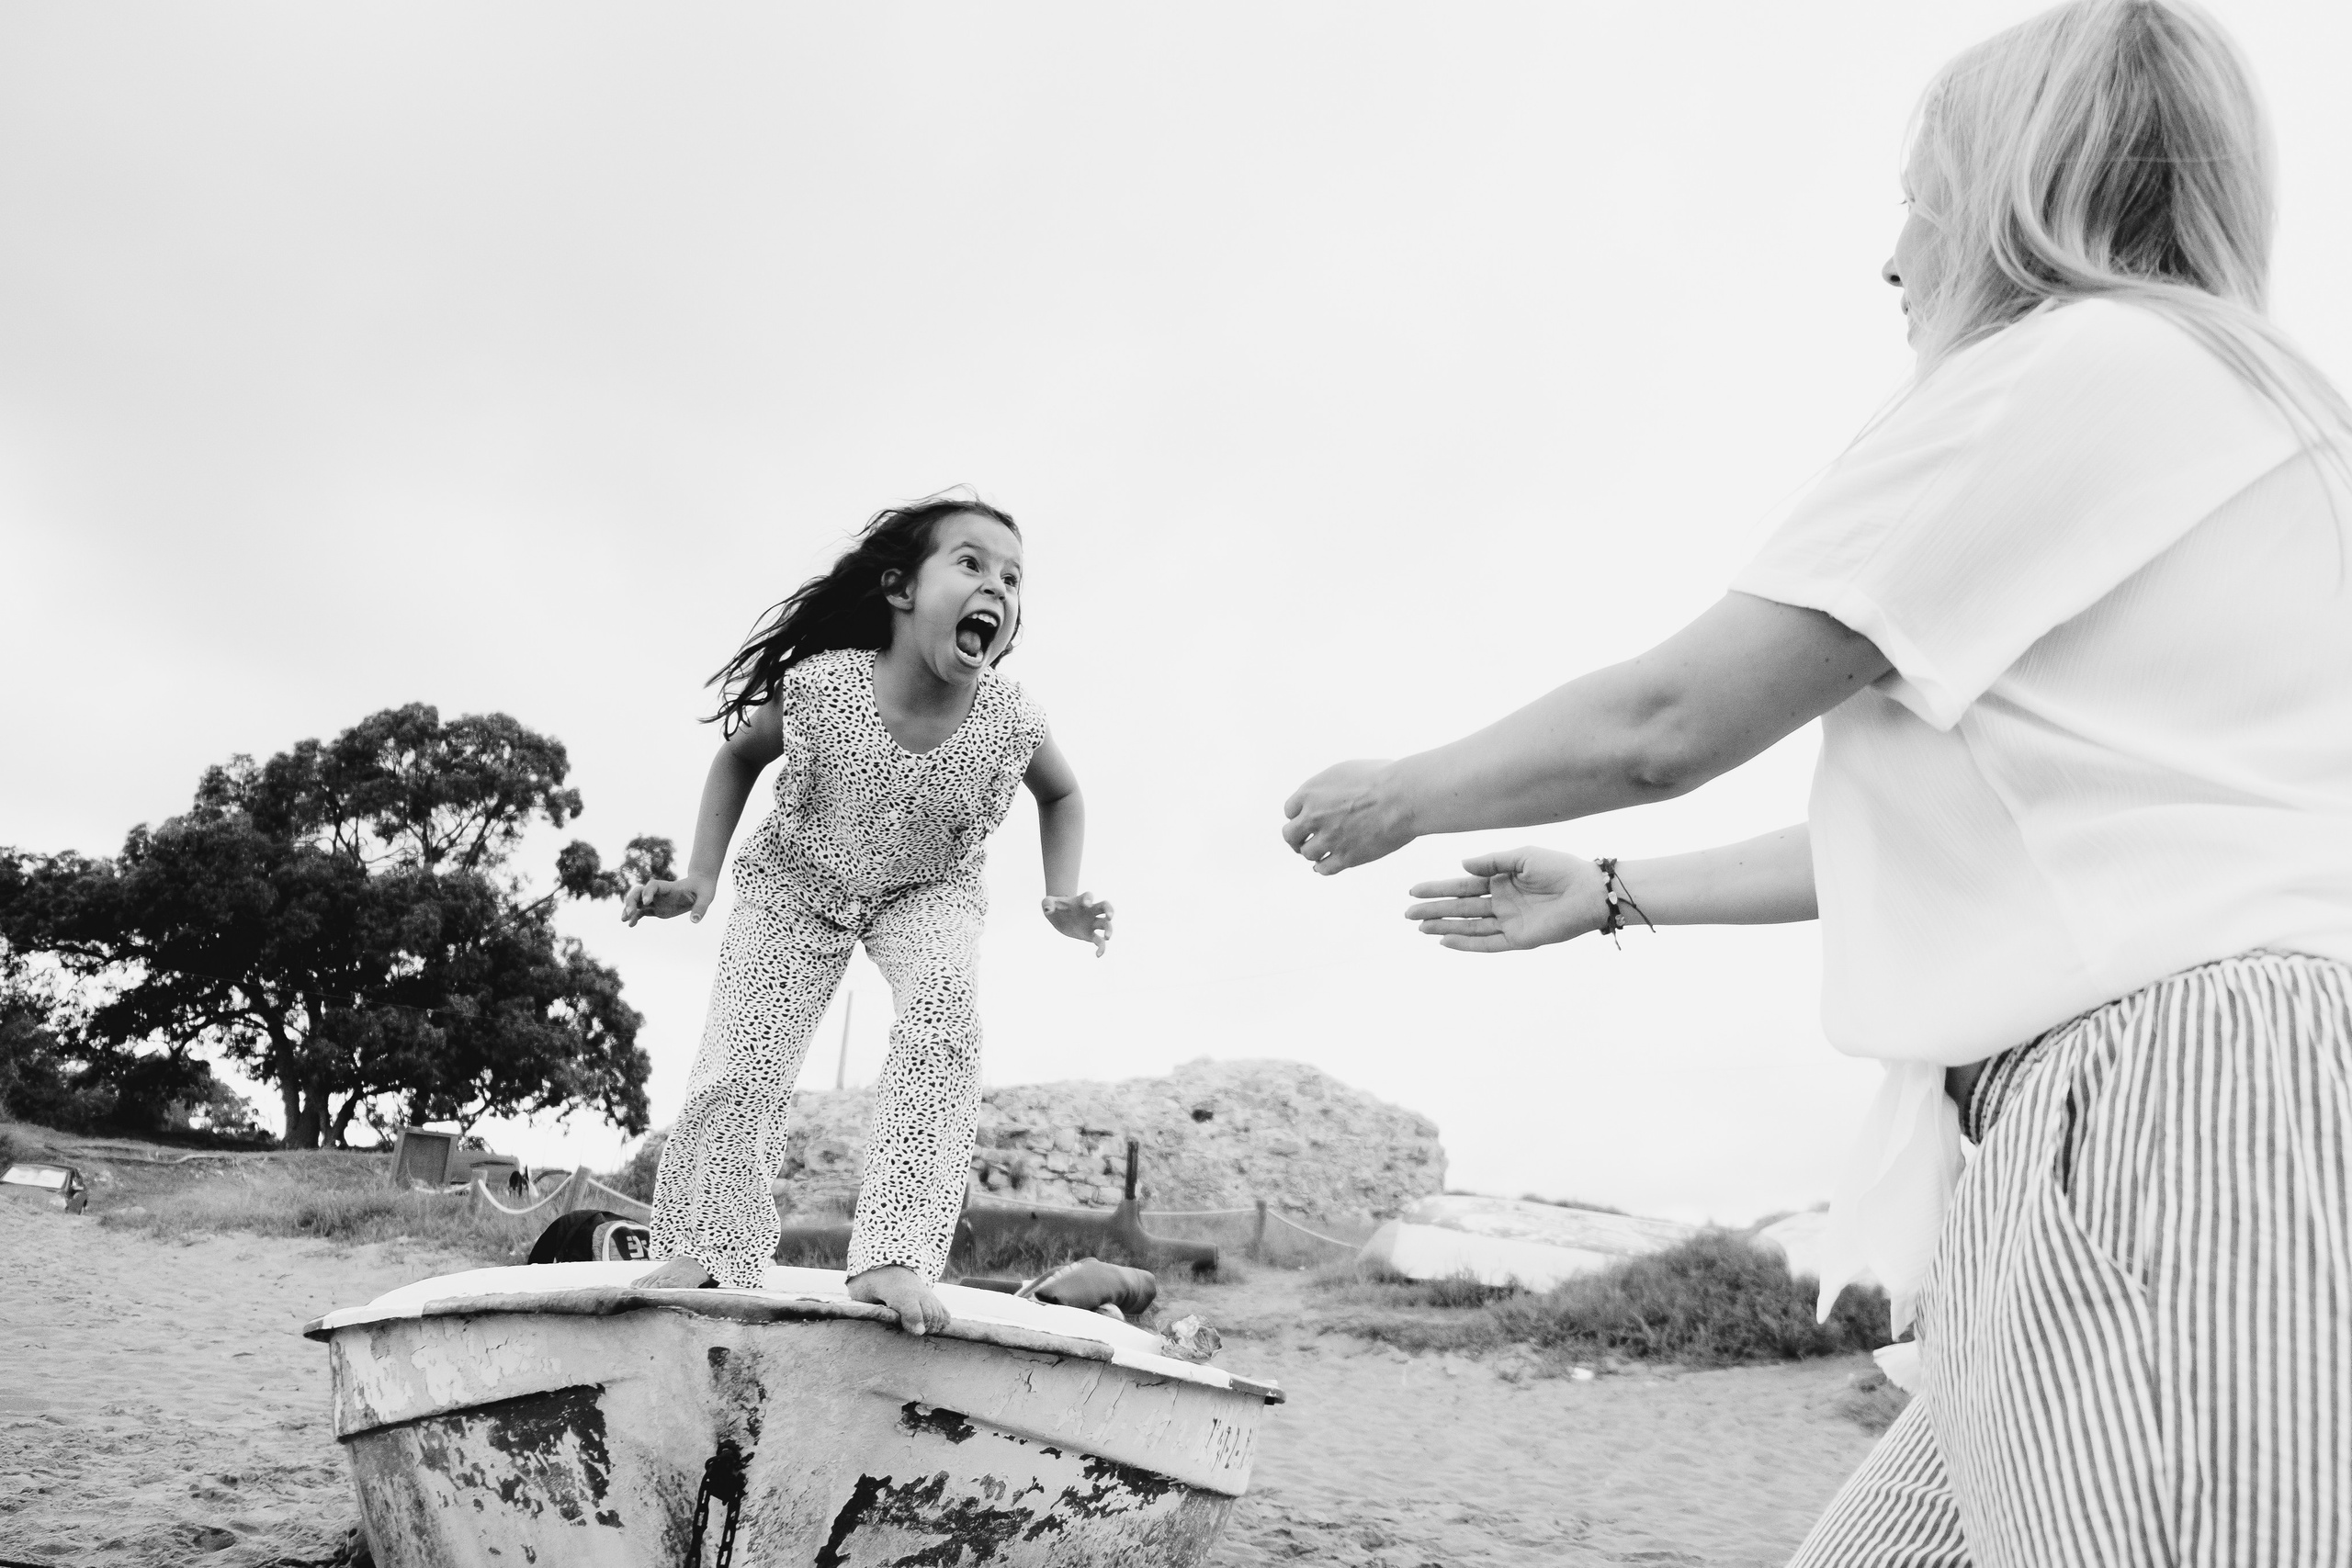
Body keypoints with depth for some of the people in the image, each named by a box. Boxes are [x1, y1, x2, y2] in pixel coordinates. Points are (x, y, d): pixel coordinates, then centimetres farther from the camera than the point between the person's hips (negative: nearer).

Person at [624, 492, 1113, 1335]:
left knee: (943, 1014, -29)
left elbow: (1062, 794, -1)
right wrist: (700, 878, -13)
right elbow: (739, 756, -6)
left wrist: (1061, 898, -15)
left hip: (929, 892, 0)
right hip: (796, 881, 0)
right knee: (740, 1061, -11)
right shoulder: (819, 686, -30)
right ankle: (708, 1244, 11)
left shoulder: (1011, 719, -27)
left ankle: (894, 1252, -24)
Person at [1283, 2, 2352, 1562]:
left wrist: (1399, 796, 11)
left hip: (2190, 1131, -10)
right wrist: (1615, 896, 33)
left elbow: (1664, 725, -8)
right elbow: (1945, 831, 26)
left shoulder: (2074, 364, -6)